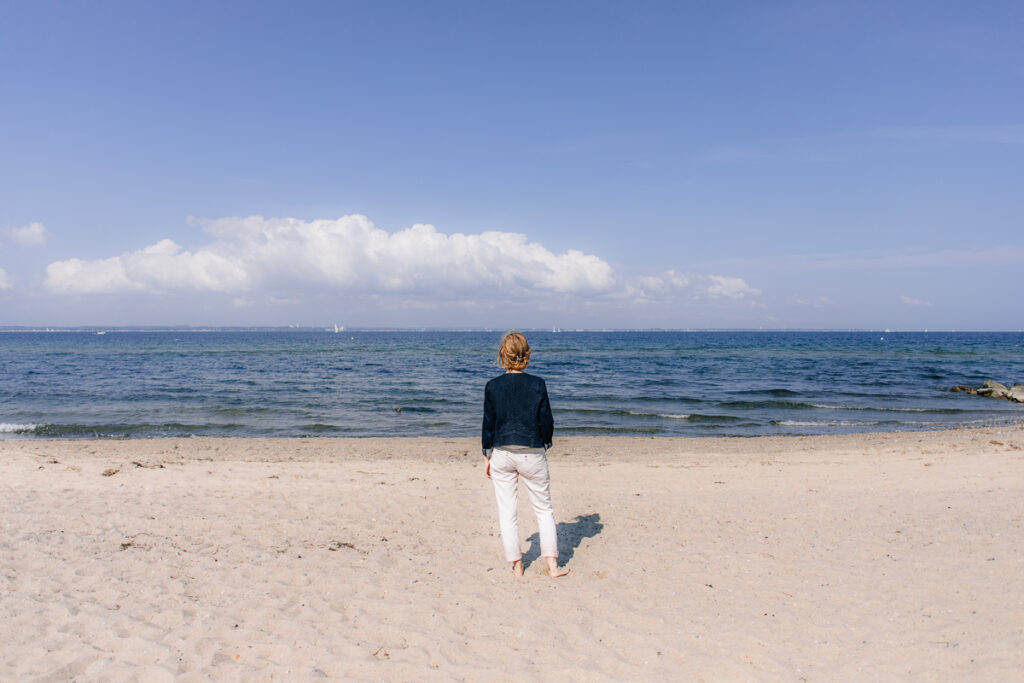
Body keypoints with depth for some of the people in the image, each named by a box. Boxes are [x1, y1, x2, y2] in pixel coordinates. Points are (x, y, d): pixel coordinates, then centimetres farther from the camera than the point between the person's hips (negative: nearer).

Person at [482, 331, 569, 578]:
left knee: (507, 512, 10)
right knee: (544, 509, 13)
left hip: (502, 454, 1)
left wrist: (488, 457, 10)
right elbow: (546, 421, -4)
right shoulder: (537, 384, -8)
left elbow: (488, 425, 0)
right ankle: (552, 565, 13)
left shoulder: (493, 386, -5)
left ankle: (516, 565, 17)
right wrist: (545, 446, 15)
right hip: (532, 454, -1)